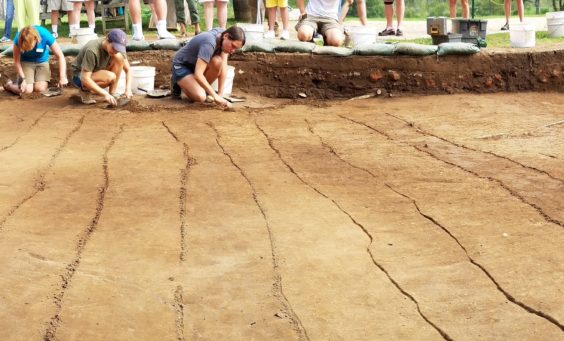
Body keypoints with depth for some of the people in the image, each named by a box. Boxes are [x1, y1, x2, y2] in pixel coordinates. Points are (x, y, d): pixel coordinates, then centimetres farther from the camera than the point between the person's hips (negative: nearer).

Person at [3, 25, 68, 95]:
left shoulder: (45, 35, -30)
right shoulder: (18, 38, -28)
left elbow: (60, 56, -25)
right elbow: (16, 60, -14)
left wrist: (63, 77, -32)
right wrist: (22, 79, -23)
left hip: (42, 61, 1)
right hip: (26, 62, -1)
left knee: (40, 88, -21)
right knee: (26, 90, -19)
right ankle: (9, 85, 13)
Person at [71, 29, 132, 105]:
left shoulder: (117, 47, -15)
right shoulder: (92, 50, -33)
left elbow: (127, 70, -8)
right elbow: (85, 79, -34)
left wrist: (128, 90, -24)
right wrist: (105, 94, -39)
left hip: (98, 71, 6)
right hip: (80, 76, -6)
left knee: (119, 57, -19)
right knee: (110, 77, -34)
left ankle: (112, 93, -11)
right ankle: (85, 90, -7)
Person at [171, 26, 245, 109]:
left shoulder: (222, 33, -12)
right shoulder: (209, 43, -35)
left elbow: (223, 67, -16)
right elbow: (198, 74, -40)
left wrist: (220, 94, -22)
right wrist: (215, 96, -38)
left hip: (196, 64, 7)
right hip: (181, 65, -7)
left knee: (218, 62, -26)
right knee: (200, 97, -28)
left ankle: (203, 88, 0)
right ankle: (179, 84, 3)